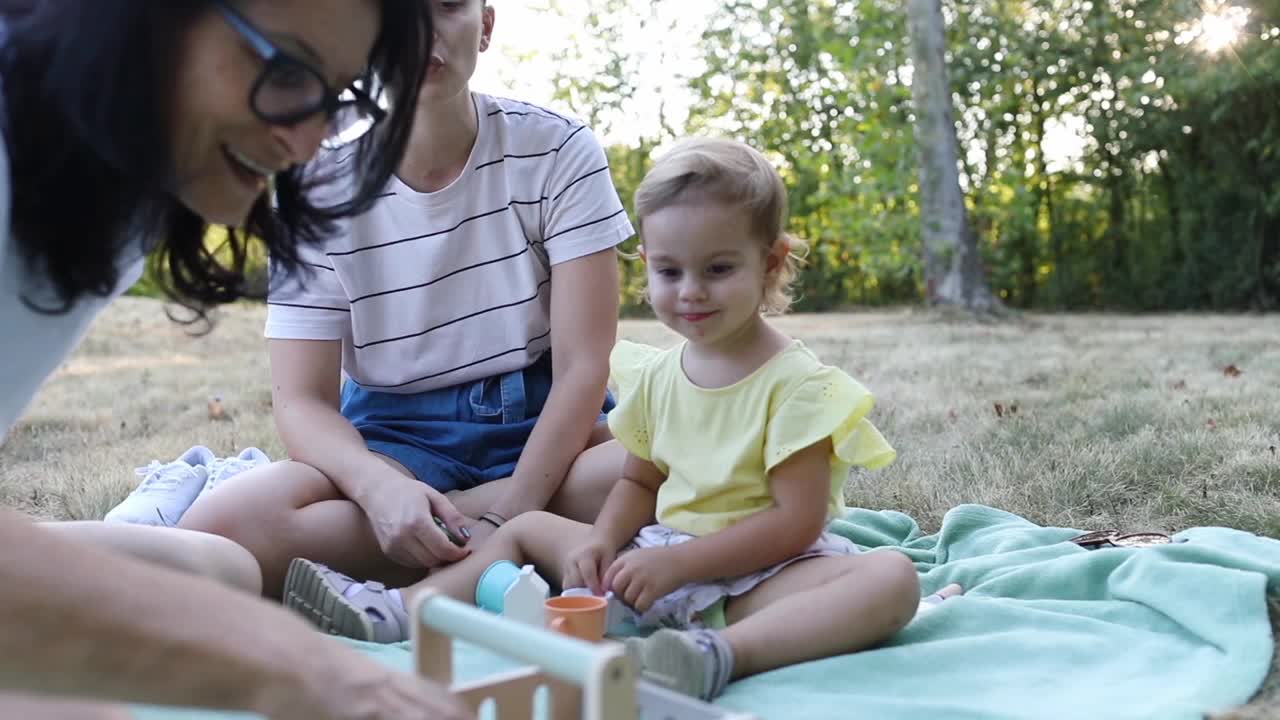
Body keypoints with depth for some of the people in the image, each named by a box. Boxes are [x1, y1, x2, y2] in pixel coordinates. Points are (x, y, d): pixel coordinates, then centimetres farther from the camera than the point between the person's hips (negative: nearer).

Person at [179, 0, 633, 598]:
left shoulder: (559, 150, -7)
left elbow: (583, 364, -11)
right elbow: (302, 401, -7)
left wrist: (506, 517, -24)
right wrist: (380, 487, -30)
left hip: (544, 423, -1)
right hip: (396, 437, 2)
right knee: (216, 531, -28)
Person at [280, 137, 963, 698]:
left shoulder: (797, 383, -14)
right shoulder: (656, 376, 5)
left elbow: (796, 522, -18)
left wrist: (674, 561, -21)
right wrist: (603, 543, -6)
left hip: (758, 574, -6)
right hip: (659, 563, 6)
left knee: (892, 576, -34)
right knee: (531, 527, 8)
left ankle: (723, 652, -53)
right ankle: (394, 610, 1)